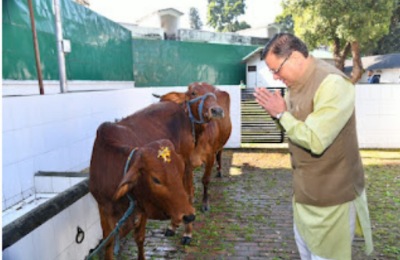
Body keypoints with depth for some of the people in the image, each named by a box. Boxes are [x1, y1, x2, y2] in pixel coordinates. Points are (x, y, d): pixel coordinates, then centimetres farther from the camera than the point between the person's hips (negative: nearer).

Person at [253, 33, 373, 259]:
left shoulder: (333, 84, -25)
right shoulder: (297, 82, 4)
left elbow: (315, 141, -30)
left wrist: (281, 113, -21)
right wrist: (276, 110, -3)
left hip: (332, 194, -9)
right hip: (306, 189, 9)